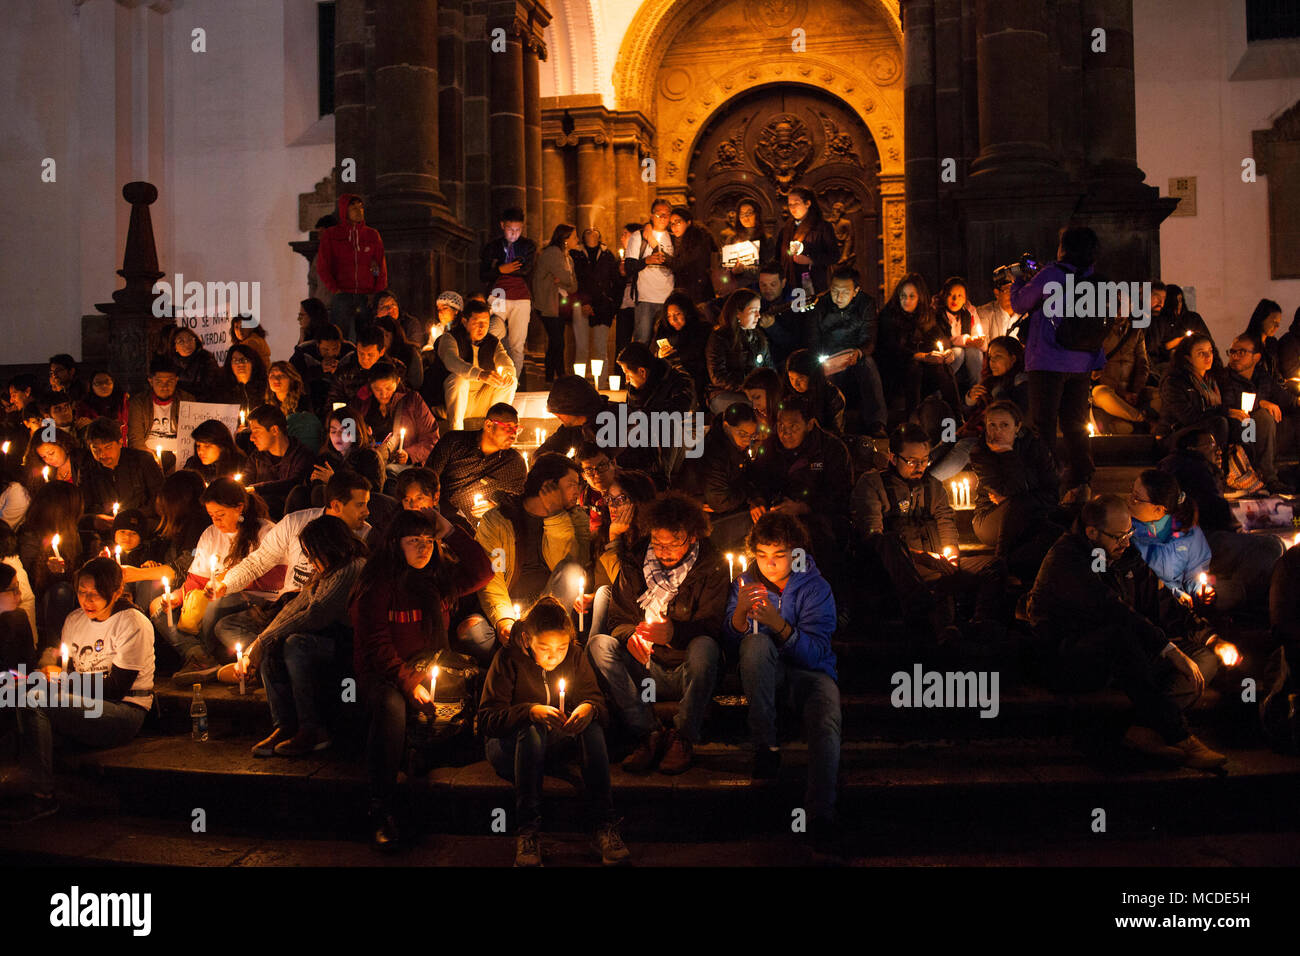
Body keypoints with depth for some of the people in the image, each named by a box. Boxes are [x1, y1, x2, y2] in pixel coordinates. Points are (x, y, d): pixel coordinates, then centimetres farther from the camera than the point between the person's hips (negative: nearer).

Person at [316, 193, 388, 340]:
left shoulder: (372, 235, 13)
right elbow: (322, 267, 6)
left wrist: (378, 294, -1)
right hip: (342, 297, -1)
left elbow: (382, 268, 10)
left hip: (367, 298, 2)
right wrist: (335, 290, -5)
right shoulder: (330, 235, 9)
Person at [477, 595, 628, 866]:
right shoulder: (508, 660, -14)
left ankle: (603, 822, -29)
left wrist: (590, 708, -30)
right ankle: (527, 831, -35)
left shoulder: (575, 656, -4)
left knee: (591, 721, -25)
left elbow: (599, 703, -5)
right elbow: (486, 719, -20)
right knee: (532, 729, -36)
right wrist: (531, 711, -36)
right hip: (509, 747, -3)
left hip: (557, 742, 3)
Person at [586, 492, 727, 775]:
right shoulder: (635, 563, 4)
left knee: (705, 646, -35)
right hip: (647, 671, 3)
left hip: (689, 671, -3)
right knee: (598, 643, -21)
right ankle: (647, 735, -24)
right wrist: (630, 636, -22)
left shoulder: (712, 565, -5)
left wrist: (673, 632, -34)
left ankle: (683, 738, -22)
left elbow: (710, 627, -13)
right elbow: (618, 619, 4)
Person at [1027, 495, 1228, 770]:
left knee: (1206, 658, -7)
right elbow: (1111, 611, -26)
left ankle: (1147, 729, -32)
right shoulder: (1065, 559, -16)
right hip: (1069, 662, -8)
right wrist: (1170, 650, -30)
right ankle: (1178, 737, -35)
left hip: (1119, 656, 8)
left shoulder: (1126, 556, 10)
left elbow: (1161, 601, 13)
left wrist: (1208, 635, -2)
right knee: (1120, 635, -39)